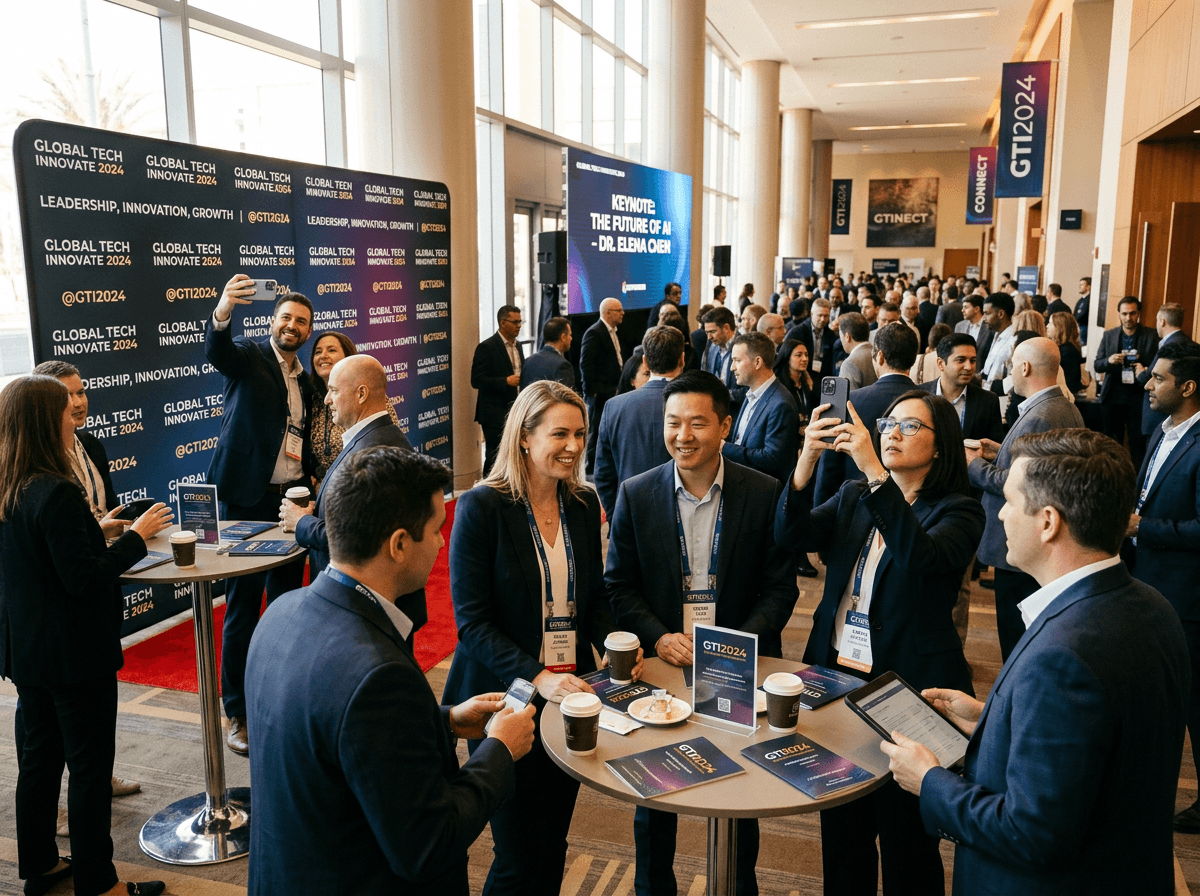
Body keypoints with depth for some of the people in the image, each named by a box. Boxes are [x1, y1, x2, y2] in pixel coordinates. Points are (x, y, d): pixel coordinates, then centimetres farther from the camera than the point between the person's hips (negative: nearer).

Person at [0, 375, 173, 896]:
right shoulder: (56, 493, -24)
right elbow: (83, 579, -23)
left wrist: (97, 531, 14)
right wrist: (136, 536, -14)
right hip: (74, 653, -9)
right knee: (89, 765, 4)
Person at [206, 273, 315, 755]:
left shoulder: (305, 381, 16)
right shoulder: (249, 357, -2)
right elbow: (217, 351, -27)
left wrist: (308, 470, 5)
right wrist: (223, 310, -46)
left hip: (292, 500, 6)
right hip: (247, 500, -6)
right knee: (242, 607, 0)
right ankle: (238, 713, 11)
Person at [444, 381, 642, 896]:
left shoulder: (584, 504, 3)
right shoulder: (481, 507, -14)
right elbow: (472, 622, -16)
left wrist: (613, 646, -6)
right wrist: (536, 679, -26)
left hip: (570, 693, 5)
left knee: (554, 845, 18)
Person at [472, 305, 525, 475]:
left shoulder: (518, 346, 14)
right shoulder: (486, 347, -10)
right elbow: (476, 381, -15)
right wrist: (506, 381, -22)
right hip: (495, 414, -7)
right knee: (495, 460, -2)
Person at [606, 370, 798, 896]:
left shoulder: (764, 494, -7)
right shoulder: (636, 495, -4)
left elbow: (780, 587, -3)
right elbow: (619, 586, 0)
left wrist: (742, 643, -17)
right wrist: (658, 638, -15)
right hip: (660, 665, 1)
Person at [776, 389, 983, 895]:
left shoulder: (958, 513, -7)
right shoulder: (853, 498, 7)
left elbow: (922, 557, -28)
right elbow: (792, 534, -8)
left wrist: (873, 470, -35)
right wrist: (808, 458, -23)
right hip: (837, 676, 5)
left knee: (906, 839, 9)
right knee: (841, 828, 18)